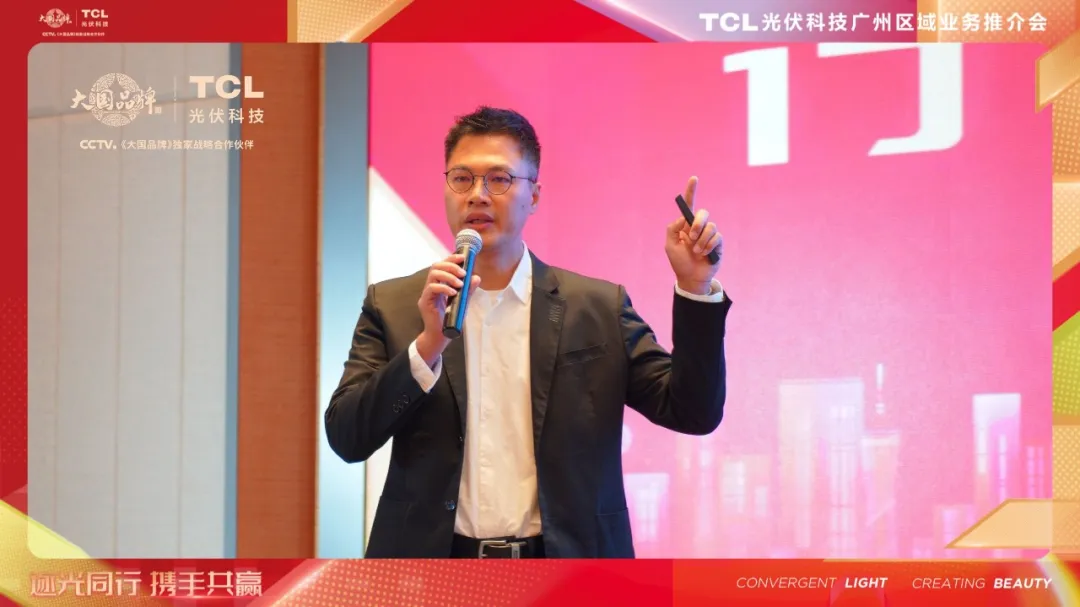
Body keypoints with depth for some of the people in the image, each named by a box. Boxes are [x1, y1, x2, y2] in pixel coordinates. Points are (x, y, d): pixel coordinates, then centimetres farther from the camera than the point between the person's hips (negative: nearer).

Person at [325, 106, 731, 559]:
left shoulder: (597, 308, 4)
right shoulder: (393, 306, 5)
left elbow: (692, 412, 2)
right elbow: (348, 438, -2)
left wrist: (695, 287, -9)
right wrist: (426, 346, -16)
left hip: (564, 563, 0)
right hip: (432, 578, 0)